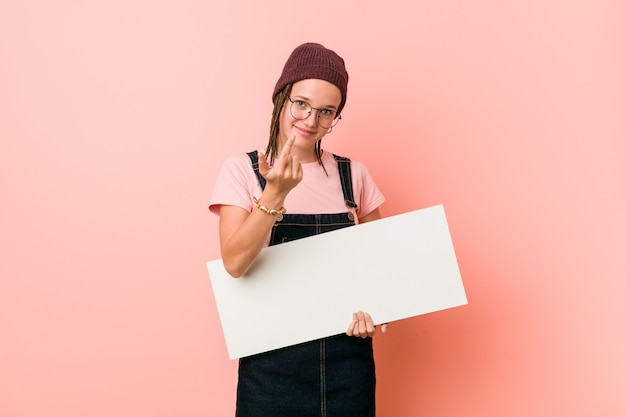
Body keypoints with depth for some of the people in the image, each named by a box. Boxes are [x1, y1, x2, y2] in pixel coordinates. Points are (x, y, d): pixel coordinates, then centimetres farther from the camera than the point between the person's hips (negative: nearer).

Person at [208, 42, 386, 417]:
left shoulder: (354, 175, 3)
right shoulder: (242, 170, -4)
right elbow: (235, 262, -16)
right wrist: (275, 193, -28)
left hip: (347, 354, 3)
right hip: (273, 358, -2)